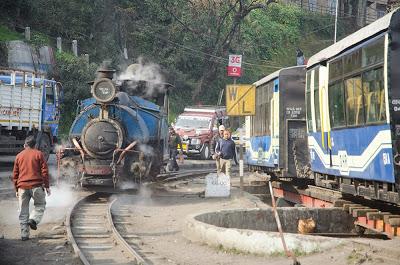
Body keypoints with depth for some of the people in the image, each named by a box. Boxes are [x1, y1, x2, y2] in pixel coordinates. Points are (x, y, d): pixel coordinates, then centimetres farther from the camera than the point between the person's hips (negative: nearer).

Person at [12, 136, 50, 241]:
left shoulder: (19, 156, 12)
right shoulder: (38, 154, 3)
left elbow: (15, 174, 13)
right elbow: (44, 171, -2)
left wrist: (16, 189, 20)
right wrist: (47, 186, 2)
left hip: (22, 187, 3)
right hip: (36, 185, -3)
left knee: (23, 212, 6)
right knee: (40, 205, 16)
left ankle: (24, 235, 4)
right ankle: (33, 219, -11)